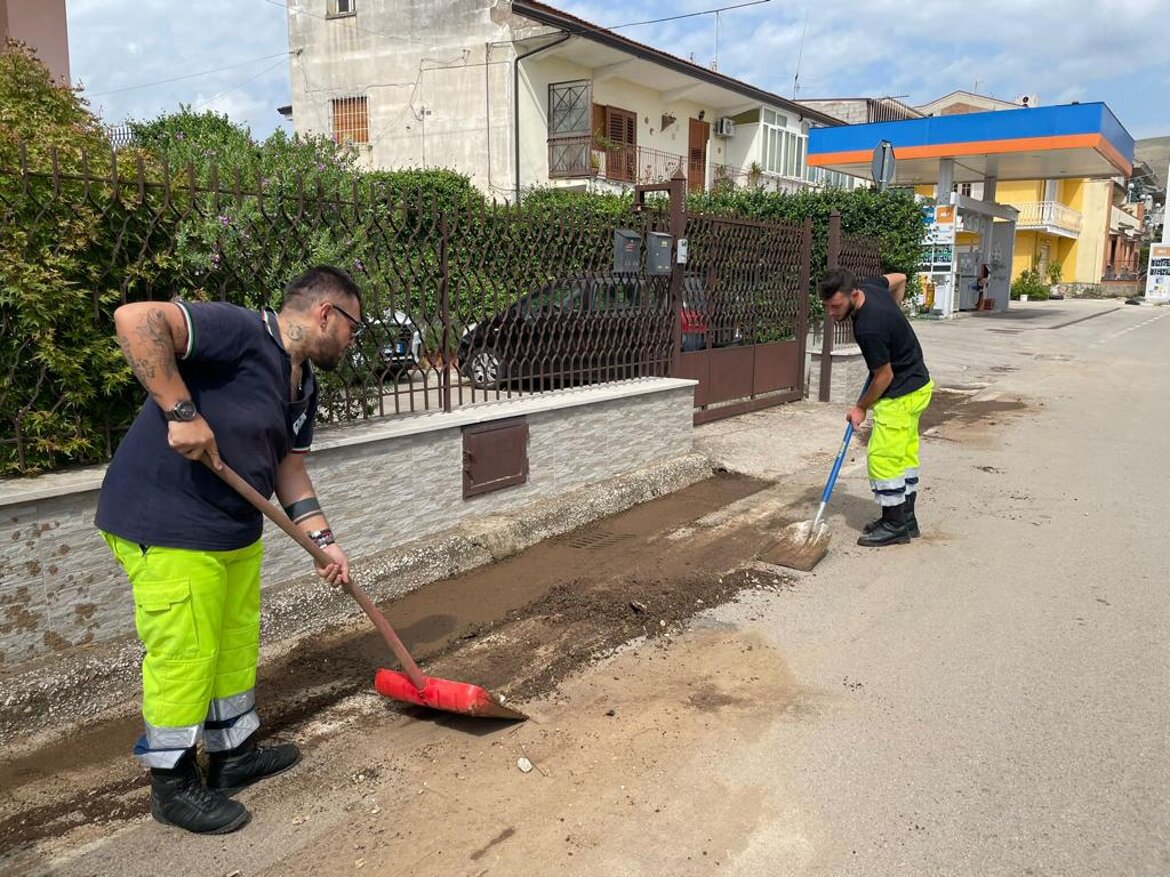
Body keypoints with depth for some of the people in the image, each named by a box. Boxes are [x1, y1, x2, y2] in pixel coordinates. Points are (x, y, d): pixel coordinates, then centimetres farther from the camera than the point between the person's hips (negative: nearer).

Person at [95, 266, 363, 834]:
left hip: (236, 528, 10)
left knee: (236, 645, 20)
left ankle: (234, 753, 38)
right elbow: (136, 319, -31)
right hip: (166, 528, -10)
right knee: (183, 657, 3)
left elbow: (288, 468, 13)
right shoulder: (240, 331, -21)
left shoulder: (303, 385, 9)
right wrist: (182, 412, -32)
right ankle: (173, 785, 22)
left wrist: (322, 540, 4)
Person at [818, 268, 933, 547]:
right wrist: (893, 318, 17)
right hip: (915, 385, 10)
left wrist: (861, 407, -6)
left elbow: (884, 376, -20)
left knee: (883, 457, -5)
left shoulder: (869, 328, -32)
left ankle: (895, 526, 5)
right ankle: (906, 518, 25)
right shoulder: (870, 287, -5)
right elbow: (899, 279, 18)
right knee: (905, 455, 16)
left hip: (902, 394, -10)